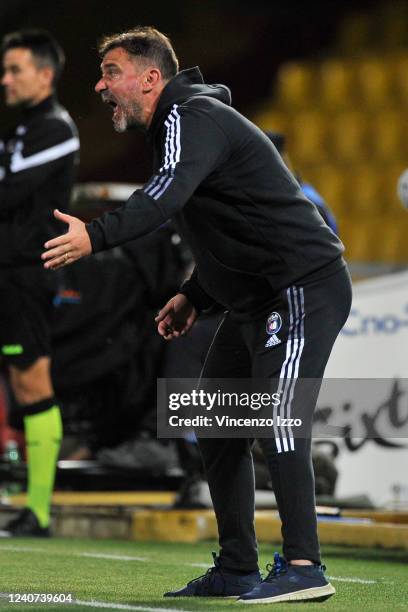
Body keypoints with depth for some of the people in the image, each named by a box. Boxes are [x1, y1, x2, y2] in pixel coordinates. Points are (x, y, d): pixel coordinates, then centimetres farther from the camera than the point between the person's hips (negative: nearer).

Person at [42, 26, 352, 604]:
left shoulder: (193, 117, -14)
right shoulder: (179, 125, 19)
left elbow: (168, 192, -35)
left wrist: (96, 236, -47)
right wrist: (193, 296, 15)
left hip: (304, 287, -11)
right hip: (255, 303, 11)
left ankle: (303, 567, -19)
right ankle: (237, 570, 14)